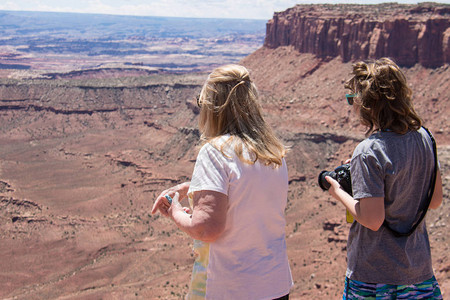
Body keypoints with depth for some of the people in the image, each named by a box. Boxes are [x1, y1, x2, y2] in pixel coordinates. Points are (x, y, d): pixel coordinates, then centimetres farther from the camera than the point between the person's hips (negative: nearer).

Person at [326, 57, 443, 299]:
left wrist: (339, 193, -6)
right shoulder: (423, 137, -1)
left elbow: (373, 220, -23)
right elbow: (435, 200, 9)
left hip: (374, 274, -6)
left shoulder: (368, 152, -22)